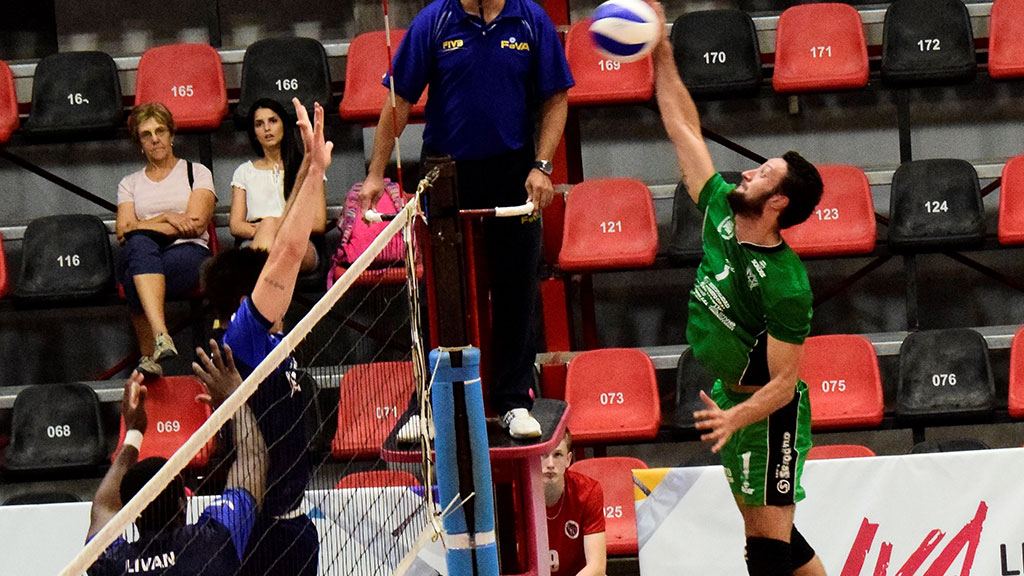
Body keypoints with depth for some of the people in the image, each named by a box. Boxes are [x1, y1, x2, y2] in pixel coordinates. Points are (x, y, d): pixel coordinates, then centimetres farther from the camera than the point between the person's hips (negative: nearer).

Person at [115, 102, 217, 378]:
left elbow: (195, 224, 2)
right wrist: (167, 219, -5)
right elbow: (124, 232, 9)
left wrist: (141, 227, -2)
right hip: (141, 255, 1)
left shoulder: (196, 173, 19)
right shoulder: (129, 184, 26)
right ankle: (161, 336, -57)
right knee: (140, 244, -42)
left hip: (188, 254, -1)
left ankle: (149, 355, -48)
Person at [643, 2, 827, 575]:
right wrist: (661, 54, 2)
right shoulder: (721, 214, -4)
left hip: (768, 415, -8)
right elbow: (686, 131, 4)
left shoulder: (785, 282, -25)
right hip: (726, 403, 9)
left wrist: (736, 417, -38)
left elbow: (784, 381, -22)